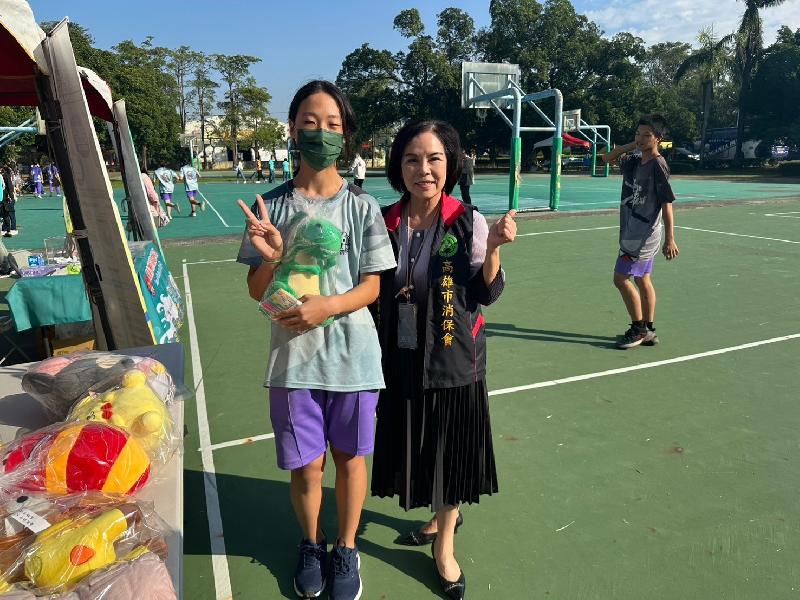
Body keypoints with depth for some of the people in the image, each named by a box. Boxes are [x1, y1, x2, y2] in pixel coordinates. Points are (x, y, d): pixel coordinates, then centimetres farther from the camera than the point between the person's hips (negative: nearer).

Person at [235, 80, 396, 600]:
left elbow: (371, 286, -3)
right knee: (306, 463, 12)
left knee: (349, 456, 14)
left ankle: (346, 548, 39)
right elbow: (258, 291, 2)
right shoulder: (272, 205, 0)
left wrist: (327, 305, -20)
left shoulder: (362, 206, -3)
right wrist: (271, 257, -19)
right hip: (294, 355, 1)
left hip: (352, 355, 0)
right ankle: (312, 545, 42)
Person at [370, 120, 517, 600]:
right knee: (414, 447, 18)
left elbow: (487, 295, -8)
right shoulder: (385, 222, -4)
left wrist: (493, 249, -22)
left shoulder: (468, 222, -10)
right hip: (401, 361, 3)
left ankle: (444, 544, 40)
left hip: (455, 361, -2)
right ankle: (443, 515, 50)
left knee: (450, 451, 12)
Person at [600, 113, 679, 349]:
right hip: (635, 233, 8)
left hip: (644, 235, -8)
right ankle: (649, 331, 21)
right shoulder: (634, 162, 8)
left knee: (621, 278, -7)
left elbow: (667, 203, -16)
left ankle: (639, 328, 5)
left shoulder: (658, 166, -14)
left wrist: (670, 239, -18)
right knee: (642, 280, 12)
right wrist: (631, 145, 7)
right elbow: (607, 157, 22)